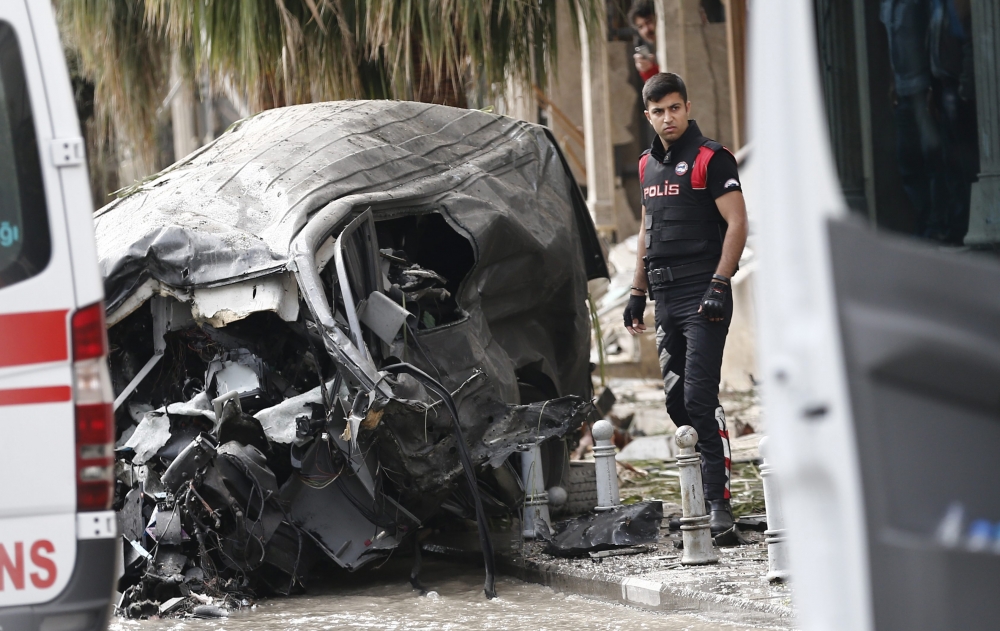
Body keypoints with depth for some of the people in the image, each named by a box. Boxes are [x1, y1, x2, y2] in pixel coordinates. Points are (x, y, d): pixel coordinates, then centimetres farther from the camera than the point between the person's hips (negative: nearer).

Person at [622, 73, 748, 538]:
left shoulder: (711, 158, -6)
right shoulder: (648, 164, 17)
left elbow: (736, 224, -11)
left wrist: (719, 285, -19)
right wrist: (637, 293, 21)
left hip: (703, 294, -8)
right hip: (667, 297, 8)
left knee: (700, 398, -14)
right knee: (677, 401, 7)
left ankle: (718, 503, -14)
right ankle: (699, 498, 15)